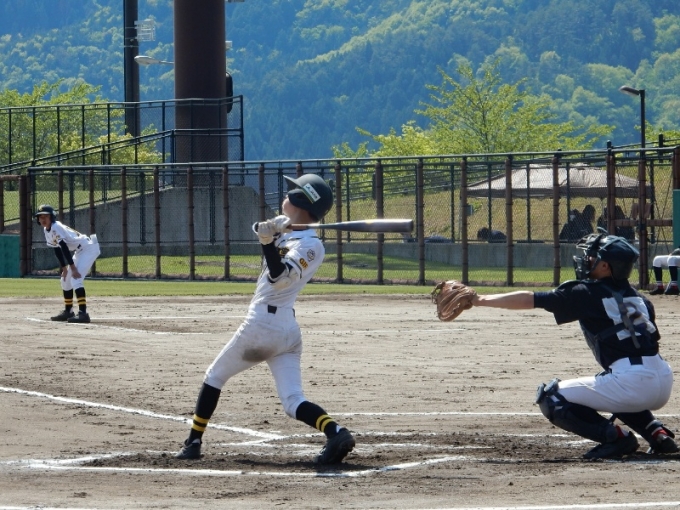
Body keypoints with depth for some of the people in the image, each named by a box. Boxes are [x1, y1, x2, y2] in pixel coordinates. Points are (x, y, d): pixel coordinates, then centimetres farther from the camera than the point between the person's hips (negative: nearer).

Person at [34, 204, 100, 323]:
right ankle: (68, 311, 26)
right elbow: (57, 250, 12)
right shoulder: (47, 231, 6)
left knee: (76, 279, -22)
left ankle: (83, 313, -27)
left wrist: (73, 268, -26)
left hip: (89, 248, -10)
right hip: (79, 251, 10)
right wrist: (64, 268, 9)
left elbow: (65, 249, -25)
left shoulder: (56, 228, -22)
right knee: (65, 280, 15)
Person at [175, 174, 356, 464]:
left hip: (262, 324, -8)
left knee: (214, 377, 12)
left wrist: (268, 241, -31)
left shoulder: (309, 246, -15)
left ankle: (194, 442, 16)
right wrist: (270, 230, -9)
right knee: (293, 402, -1)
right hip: (289, 329, 8)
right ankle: (335, 432, -25)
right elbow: (261, 228, 11)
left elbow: (278, 277, -26)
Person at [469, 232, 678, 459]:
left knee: (551, 398, 5)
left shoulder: (587, 293, 1)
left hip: (631, 382, -7)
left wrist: (480, 300, 7)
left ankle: (615, 437, -6)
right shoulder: (638, 298, 19)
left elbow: (529, 300, 1)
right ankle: (657, 433, 16)